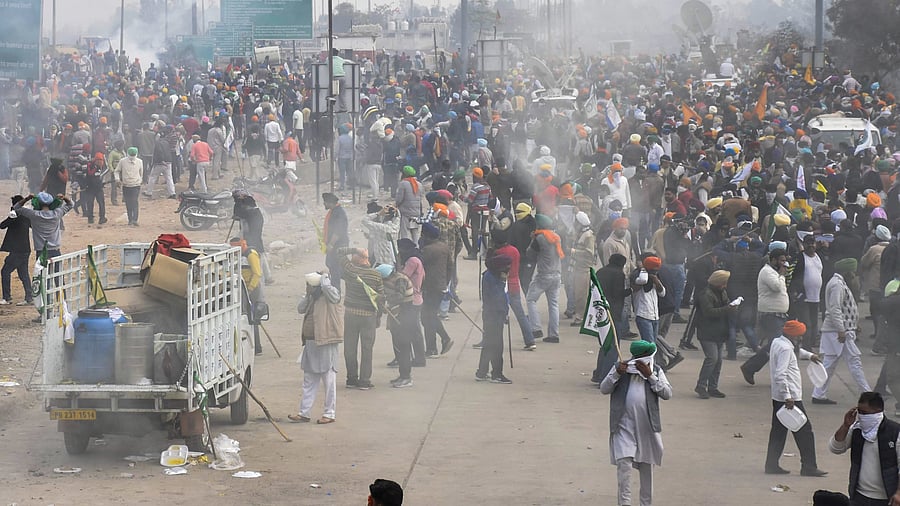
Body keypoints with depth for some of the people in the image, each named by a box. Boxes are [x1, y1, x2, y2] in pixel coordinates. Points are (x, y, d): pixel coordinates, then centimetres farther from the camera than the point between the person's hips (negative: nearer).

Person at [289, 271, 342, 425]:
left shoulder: (331, 295, -9)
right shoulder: (313, 299, 14)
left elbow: (326, 287, -27)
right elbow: (300, 309, 13)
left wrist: (324, 277, -7)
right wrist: (307, 295, 3)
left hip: (326, 343, -9)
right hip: (310, 342, 9)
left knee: (328, 378, -1)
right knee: (309, 380, 12)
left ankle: (329, 414, 5)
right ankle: (304, 412, 17)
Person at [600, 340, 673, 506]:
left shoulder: (656, 370, 5)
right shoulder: (621, 368, 4)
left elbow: (667, 394, -5)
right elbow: (604, 389, 0)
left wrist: (650, 375, -14)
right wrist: (616, 373, -16)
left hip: (647, 426, 2)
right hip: (624, 425, -2)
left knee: (646, 467, 10)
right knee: (624, 463, -14)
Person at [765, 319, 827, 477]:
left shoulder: (777, 342, 10)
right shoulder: (785, 349, -19)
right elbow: (780, 375, -28)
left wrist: (808, 355, 37)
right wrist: (787, 396, -29)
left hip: (778, 398, 10)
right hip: (790, 398, -10)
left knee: (778, 431, 14)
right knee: (804, 431, -2)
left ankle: (772, 465, 17)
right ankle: (808, 467, 1)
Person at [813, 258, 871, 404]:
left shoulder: (839, 283, 18)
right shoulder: (837, 285, -16)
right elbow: (835, 309, -23)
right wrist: (841, 331, -25)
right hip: (840, 331, -11)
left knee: (829, 364, 10)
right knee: (854, 362, -5)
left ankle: (819, 395, 11)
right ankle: (867, 394, -1)